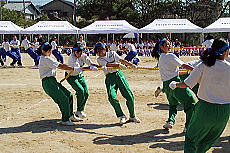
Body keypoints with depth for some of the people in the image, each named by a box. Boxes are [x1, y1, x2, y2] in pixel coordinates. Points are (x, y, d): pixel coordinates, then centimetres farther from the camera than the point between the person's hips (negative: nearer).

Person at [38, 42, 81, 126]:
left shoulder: (44, 59, 22)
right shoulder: (46, 59, -11)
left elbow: (59, 66, 20)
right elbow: (61, 66, -13)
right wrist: (74, 69, -11)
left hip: (52, 81, 11)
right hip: (48, 81, -11)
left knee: (69, 95, 12)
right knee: (64, 99, -14)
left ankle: (70, 115, 24)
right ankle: (65, 120, -4)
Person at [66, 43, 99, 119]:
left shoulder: (83, 56, -11)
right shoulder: (72, 57, -29)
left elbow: (91, 63, -17)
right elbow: (78, 68, -43)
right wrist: (91, 68, -54)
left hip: (80, 75, 6)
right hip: (71, 76, -6)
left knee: (86, 93, -2)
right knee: (80, 90, -21)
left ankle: (80, 111, 14)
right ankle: (79, 111, -5)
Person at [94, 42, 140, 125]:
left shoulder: (112, 53, 8)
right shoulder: (99, 59, 4)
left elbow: (121, 60, -5)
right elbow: (108, 64, -15)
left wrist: (131, 64, -22)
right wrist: (118, 65, -32)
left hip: (119, 74, 1)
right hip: (109, 78, -1)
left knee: (129, 96, -7)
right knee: (112, 97, -21)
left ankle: (132, 116, 11)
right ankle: (121, 116, -4)